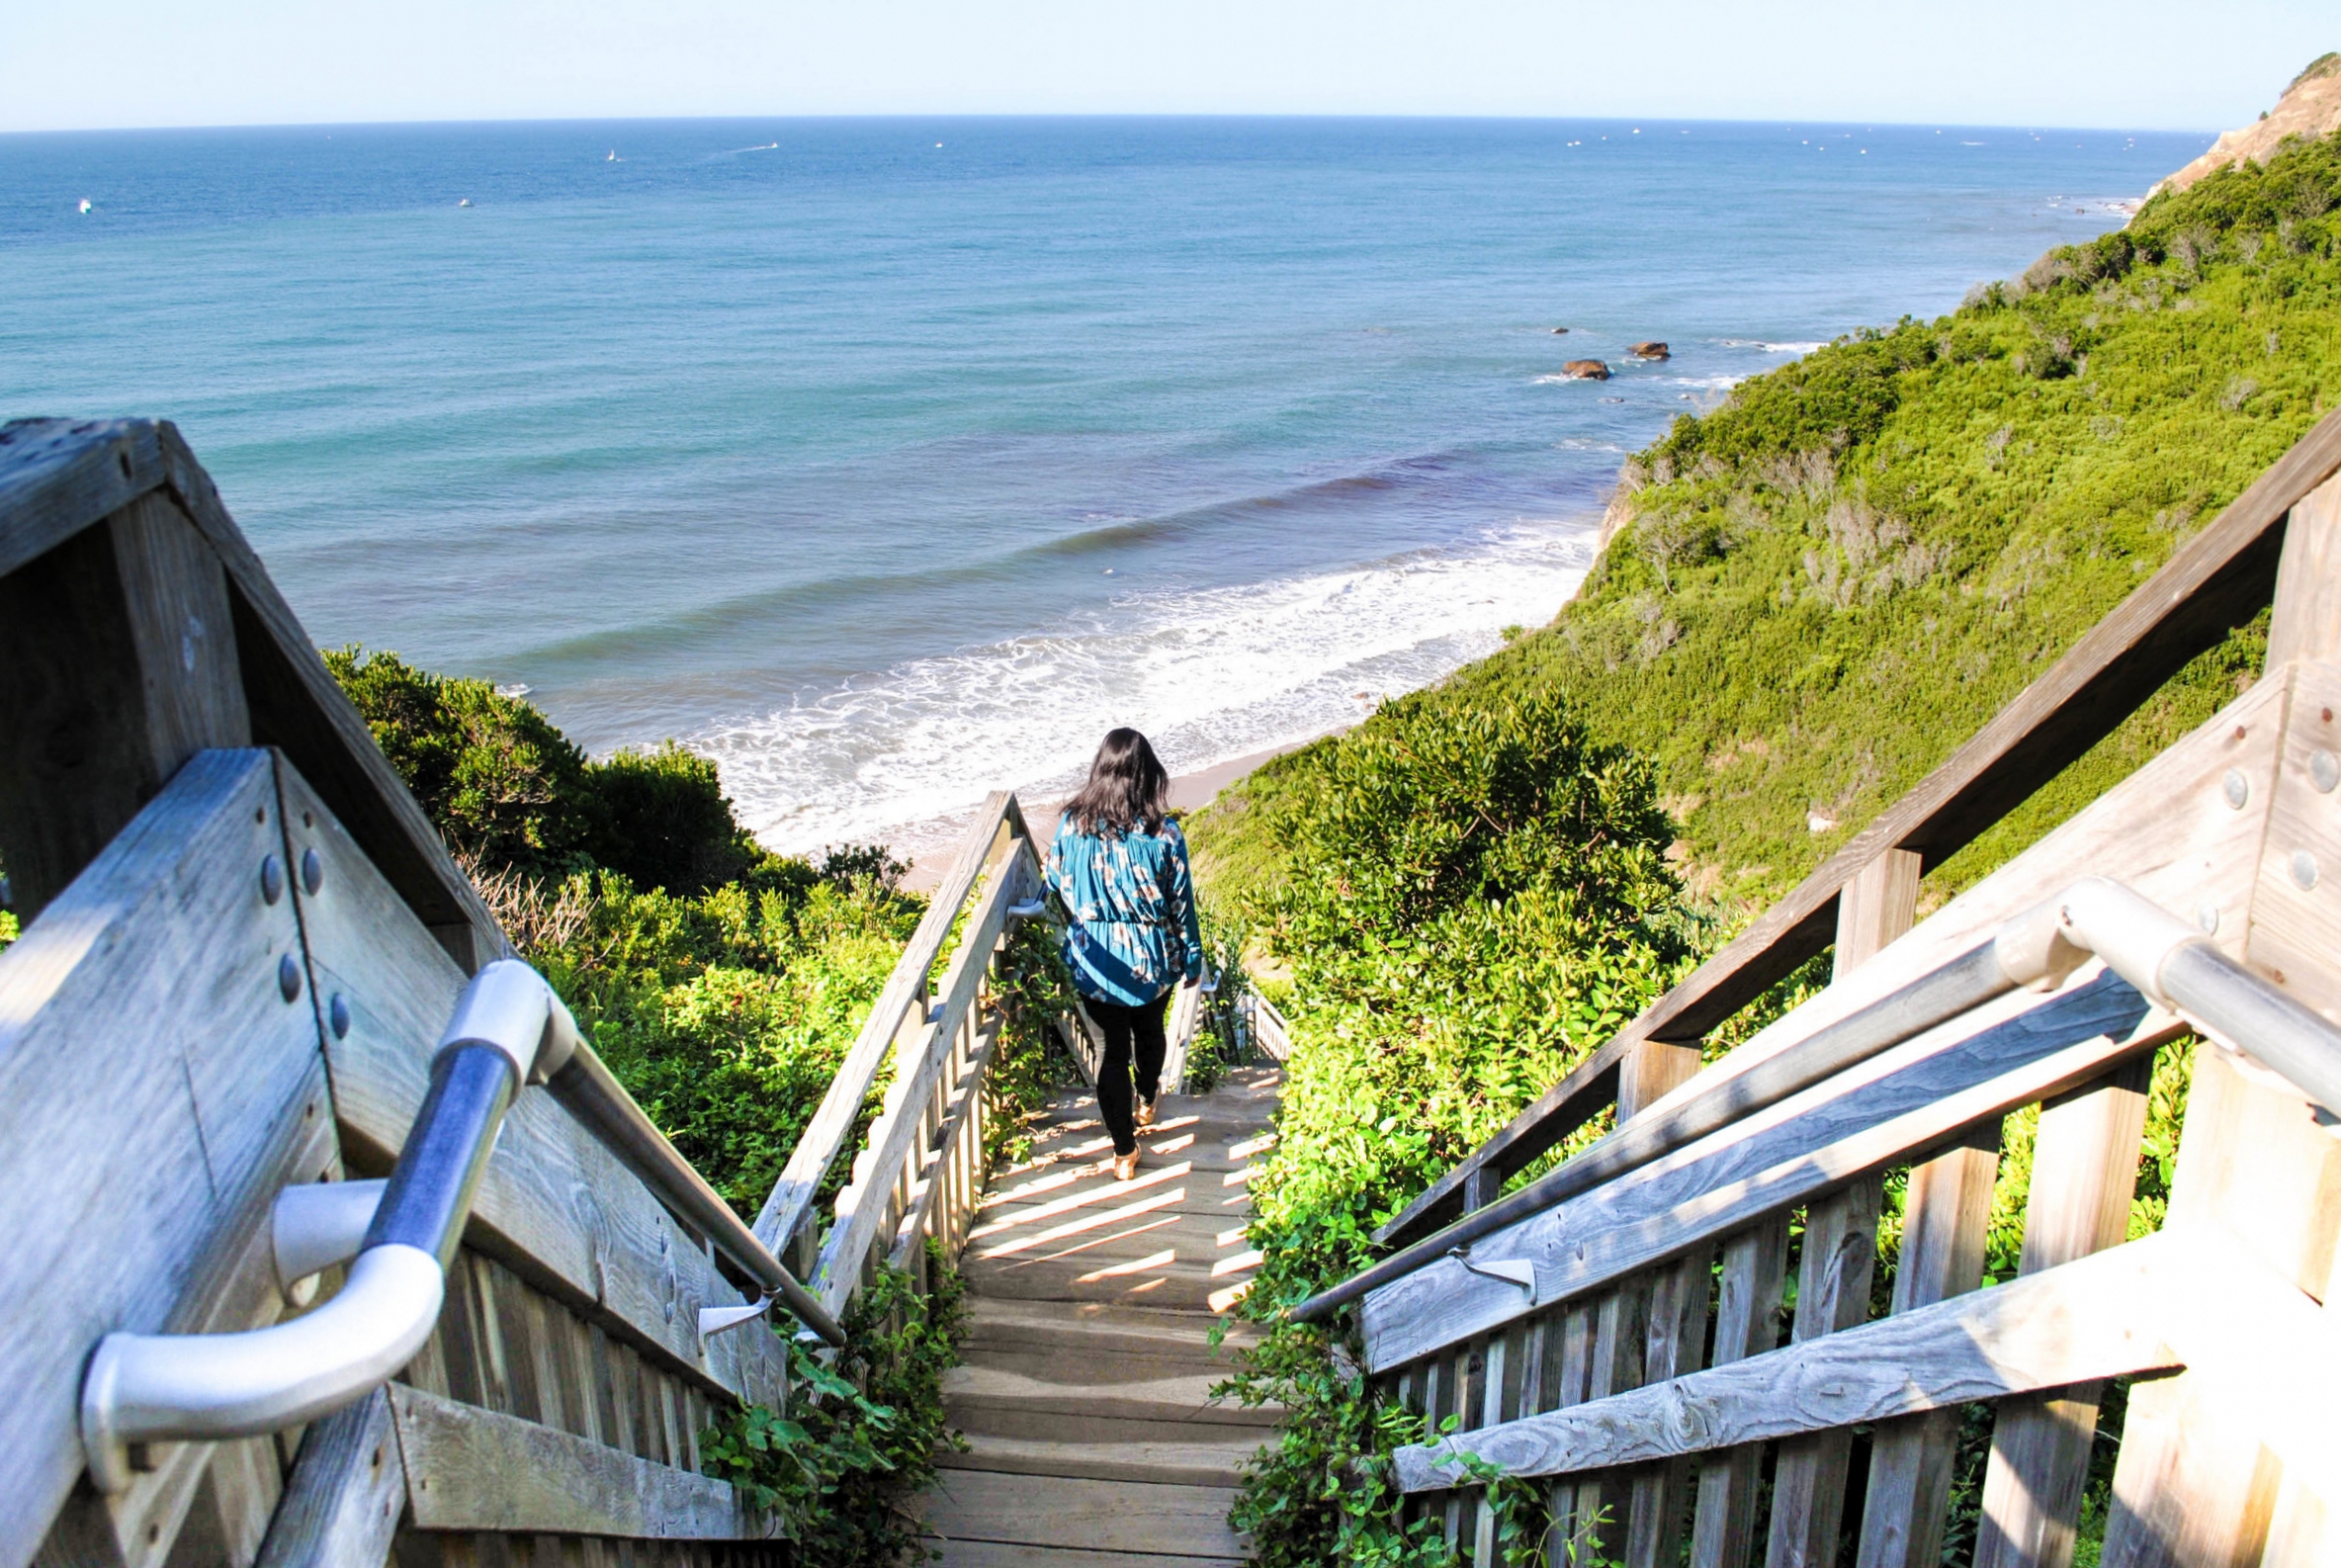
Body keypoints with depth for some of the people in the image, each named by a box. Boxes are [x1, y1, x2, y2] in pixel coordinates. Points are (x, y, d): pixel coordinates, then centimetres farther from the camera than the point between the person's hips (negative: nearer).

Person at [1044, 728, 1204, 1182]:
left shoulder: (1071, 826, -15)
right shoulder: (1163, 835, -20)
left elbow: (1058, 888, 1)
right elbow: (1182, 906, -11)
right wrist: (1192, 961, 5)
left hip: (1095, 960, 0)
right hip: (1153, 959, 0)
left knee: (1115, 1046, 15)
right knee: (1149, 1030, 27)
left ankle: (1125, 1152, 21)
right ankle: (1146, 1104, 53)